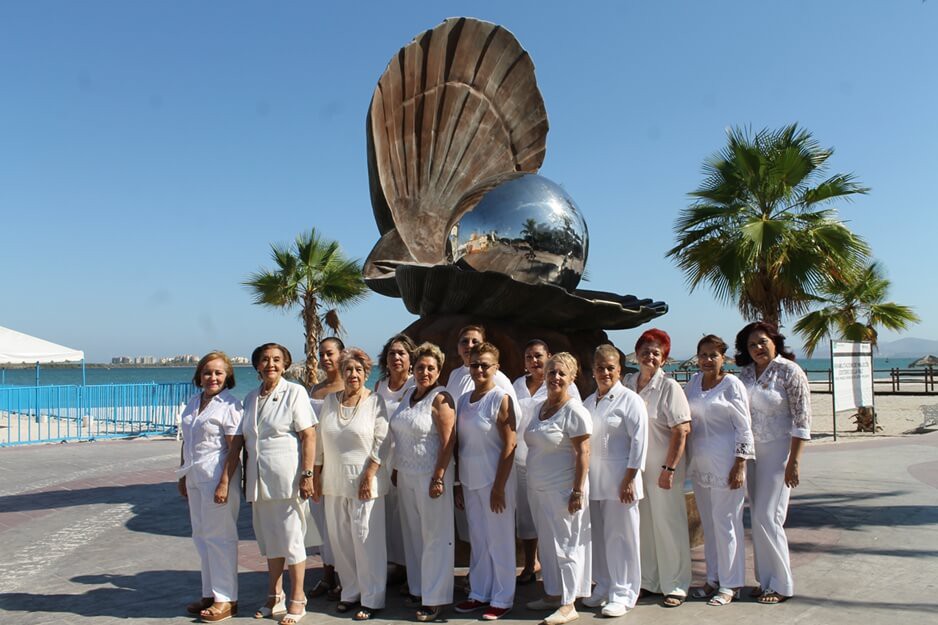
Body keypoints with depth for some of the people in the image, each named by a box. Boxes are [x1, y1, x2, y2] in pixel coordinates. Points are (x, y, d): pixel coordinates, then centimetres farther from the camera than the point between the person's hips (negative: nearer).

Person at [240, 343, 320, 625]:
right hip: (260, 479, 6)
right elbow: (247, 440, 16)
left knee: (292, 540, 2)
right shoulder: (251, 398, 12)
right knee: (269, 540, 15)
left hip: (287, 478, -6)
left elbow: (309, 436, -11)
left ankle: (297, 601, 15)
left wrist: (307, 475, -17)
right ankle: (275, 598, 29)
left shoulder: (295, 392, -6)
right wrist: (248, 478, 13)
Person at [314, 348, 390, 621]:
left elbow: (381, 443, -7)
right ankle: (350, 592, 24)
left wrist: (369, 477, -14)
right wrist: (316, 475, 10)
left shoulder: (375, 402, -4)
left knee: (366, 539, -2)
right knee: (340, 539, 10)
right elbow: (320, 441, 13)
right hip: (334, 482, 5)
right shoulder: (330, 401, 8)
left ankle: (372, 599, 10)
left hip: (364, 481, -5)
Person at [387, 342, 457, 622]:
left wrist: (438, 478, -19)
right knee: (413, 533, 13)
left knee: (435, 536, 0)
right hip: (406, 474, 7)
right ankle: (418, 588, 27)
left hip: (431, 474, -7)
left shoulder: (440, 399, -11)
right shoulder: (408, 394, 10)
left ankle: (434, 599, 9)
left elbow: (448, 441, -16)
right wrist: (396, 470, 13)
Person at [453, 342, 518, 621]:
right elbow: (459, 444, 9)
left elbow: (509, 446, -13)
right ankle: (479, 593, 27)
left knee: (499, 541, 5)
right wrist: (457, 483, 8)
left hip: (494, 480, -5)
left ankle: (502, 599, 18)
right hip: (470, 480, 6)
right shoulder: (464, 399, 6)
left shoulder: (501, 398, -11)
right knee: (477, 541, 14)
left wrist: (499, 487, -16)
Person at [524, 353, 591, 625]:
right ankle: (552, 594, 29)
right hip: (538, 488, 7)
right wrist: (532, 484, 15)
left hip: (562, 490, -7)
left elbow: (583, 454, -16)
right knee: (546, 543, 15)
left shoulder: (574, 411, -13)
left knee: (564, 544, 1)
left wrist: (578, 491, -20)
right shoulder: (539, 407, 10)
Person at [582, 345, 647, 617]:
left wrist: (629, 480, -15)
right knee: (598, 536, 11)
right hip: (593, 480, 6)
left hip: (619, 480, -6)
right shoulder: (589, 402, 13)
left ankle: (623, 594, 13)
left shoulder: (630, 400, -6)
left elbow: (639, 441, -11)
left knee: (620, 537, 1)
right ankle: (603, 588, 26)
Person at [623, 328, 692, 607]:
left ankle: (675, 586, 17)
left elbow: (682, 430, -13)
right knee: (642, 525, 13)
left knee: (668, 525, 3)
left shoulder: (669, 387, -9)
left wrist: (669, 469, -17)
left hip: (662, 468, -5)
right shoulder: (628, 383, 4)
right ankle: (648, 581, 28)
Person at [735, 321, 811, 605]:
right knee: (758, 517, 9)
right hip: (751, 451, 6)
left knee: (767, 517, -6)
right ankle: (765, 580, 20)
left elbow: (802, 420, -12)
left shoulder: (789, 371, -10)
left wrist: (794, 461, -16)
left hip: (778, 450, -6)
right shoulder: (746, 372, 7)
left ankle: (781, 585, 8)